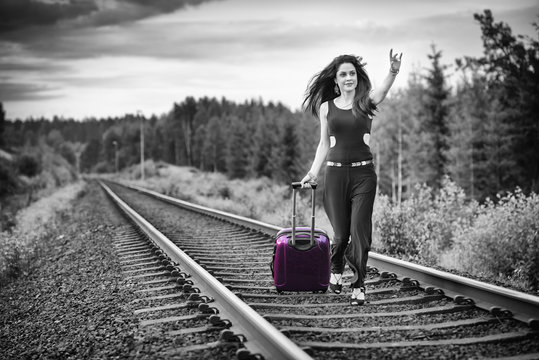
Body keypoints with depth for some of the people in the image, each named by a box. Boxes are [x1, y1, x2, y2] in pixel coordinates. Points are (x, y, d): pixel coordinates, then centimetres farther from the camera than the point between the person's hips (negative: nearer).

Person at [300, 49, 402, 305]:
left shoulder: (366, 101, 1)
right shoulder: (326, 107, 6)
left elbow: (383, 89, -21)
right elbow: (324, 144, 12)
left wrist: (393, 72, -42)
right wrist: (313, 172, 4)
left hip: (363, 172, -1)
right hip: (336, 172, 1)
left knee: (360, 229, -6)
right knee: (341, 231, 7)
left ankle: (359, 285, 5)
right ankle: (336, 269, 37)